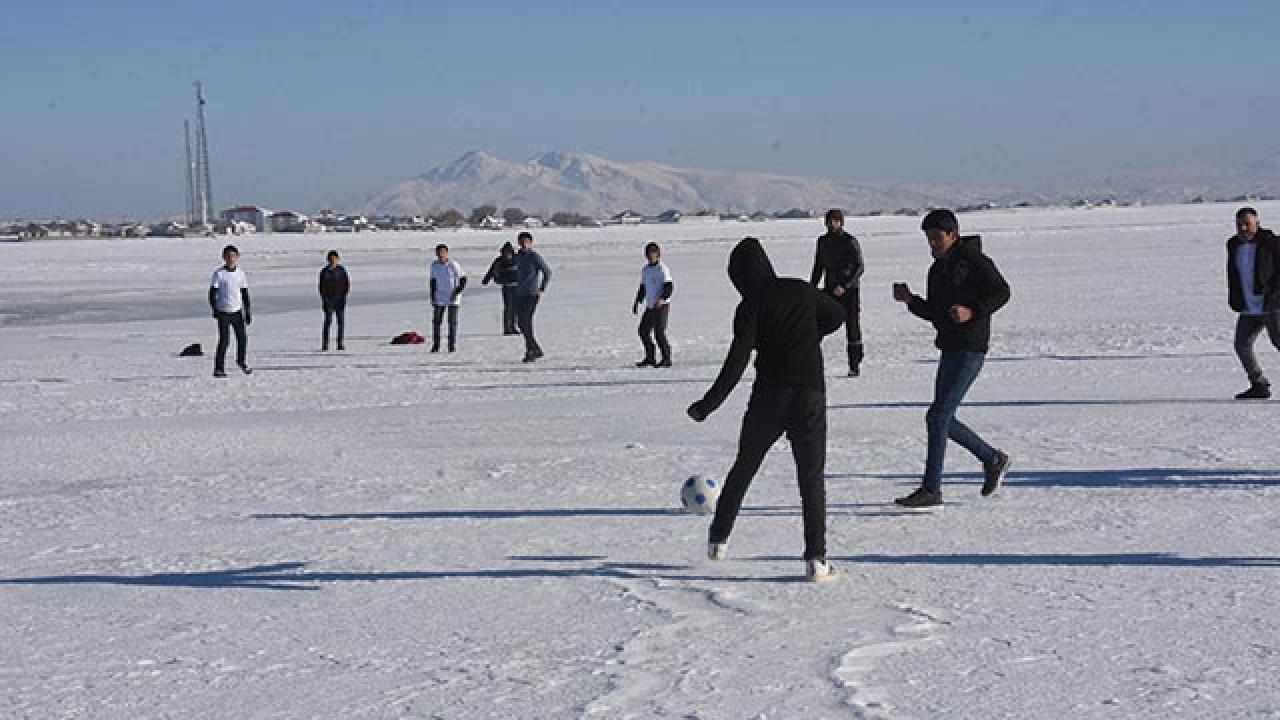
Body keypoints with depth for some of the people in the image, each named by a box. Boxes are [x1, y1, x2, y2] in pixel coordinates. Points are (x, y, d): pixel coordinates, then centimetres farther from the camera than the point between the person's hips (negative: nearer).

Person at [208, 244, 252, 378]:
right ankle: (219, 369, -4)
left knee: (242, 338, 9)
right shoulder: (219, 273, -6)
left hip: (237, 311, 4)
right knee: (224, 340, -10)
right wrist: (214, 309, -15)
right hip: (223, 312, -4)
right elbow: (212, 292, -5)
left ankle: (242, 362, 33)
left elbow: (245, 293, 11)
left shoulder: (240, 273, 5)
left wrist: (247, 312, 8)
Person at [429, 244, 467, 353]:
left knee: (452, 322, 0)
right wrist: (432, 297, 9)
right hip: (439, 299, 4)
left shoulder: (453, 265, -12)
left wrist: (457, 292, -17)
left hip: (453, 299, -4)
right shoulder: (434, 265, 2)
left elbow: (463, 279, -7)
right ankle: (435, 346, 8)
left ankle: (453, 346, 6)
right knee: (436, 321, 1)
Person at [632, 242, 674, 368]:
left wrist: (662, 299, -30)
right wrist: (637, 302, 16)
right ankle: (650, 357, 17)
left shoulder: (662, 269, -9)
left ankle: (666, 359, -4)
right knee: (643, 330, 7)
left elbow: (670, 287, -16)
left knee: (659, 332, -12)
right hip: (650, 306, 8)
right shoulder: (645, 270, 13)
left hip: (662, 306, -8)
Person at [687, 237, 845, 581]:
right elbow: (838, 315, 22)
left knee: (743, 469, 18)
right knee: (812, 478, 5)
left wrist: (707, 406, -11)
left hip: (769, 397, -2)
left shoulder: (752, 305, -6)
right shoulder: (802, 291, 6)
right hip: (810, 395, 2)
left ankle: (719, 539, 26)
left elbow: (737, 362, -14)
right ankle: (815, 558, -5)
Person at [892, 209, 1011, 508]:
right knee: (943, 419, 12)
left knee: (938, 417, -12)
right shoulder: (937, 270, 17)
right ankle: (993, 460, 28)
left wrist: (973, 311, -25)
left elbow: (1002, 291, -12)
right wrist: (910, 300, 4)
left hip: (970, 349, -9)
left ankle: (931, 489, -8)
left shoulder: (974, 260, -8)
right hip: (950, 349, 9)